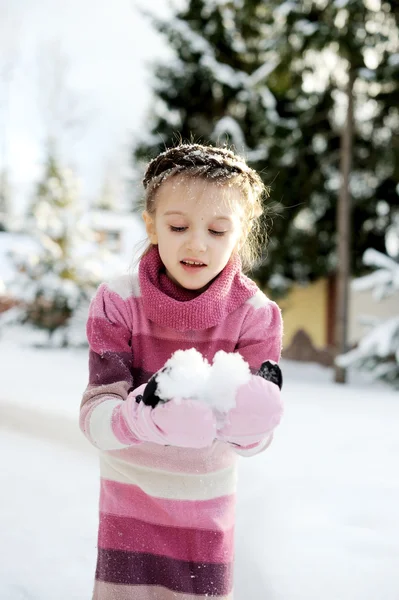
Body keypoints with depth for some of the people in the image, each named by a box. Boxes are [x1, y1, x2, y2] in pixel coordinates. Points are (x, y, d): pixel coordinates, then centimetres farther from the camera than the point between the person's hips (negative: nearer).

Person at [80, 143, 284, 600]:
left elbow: (253, 440, -21)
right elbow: (94, 417, -26)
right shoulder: (117, 302, -17)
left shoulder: (256, 314, -16)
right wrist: (145, 417, -47)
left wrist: (246, 422, -45)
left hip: (205, 507, 1)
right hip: (128, 503, 0)